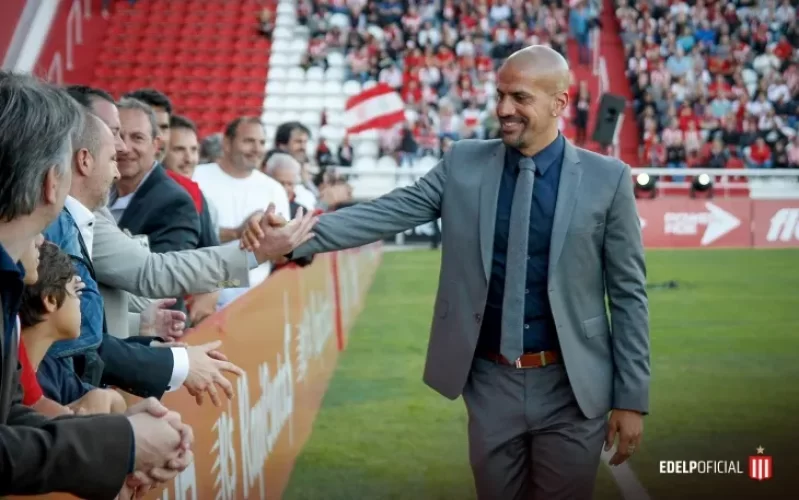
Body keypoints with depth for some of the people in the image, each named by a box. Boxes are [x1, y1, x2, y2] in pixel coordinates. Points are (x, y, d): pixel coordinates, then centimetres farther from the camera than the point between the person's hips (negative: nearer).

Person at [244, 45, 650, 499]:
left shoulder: (607, 179, -4)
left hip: (570, 388, -2)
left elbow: (628, 293, -2)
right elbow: (386, 214, -6)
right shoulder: (464, 164, 2)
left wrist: (632, 397, -4)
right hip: (491, 382, 2)